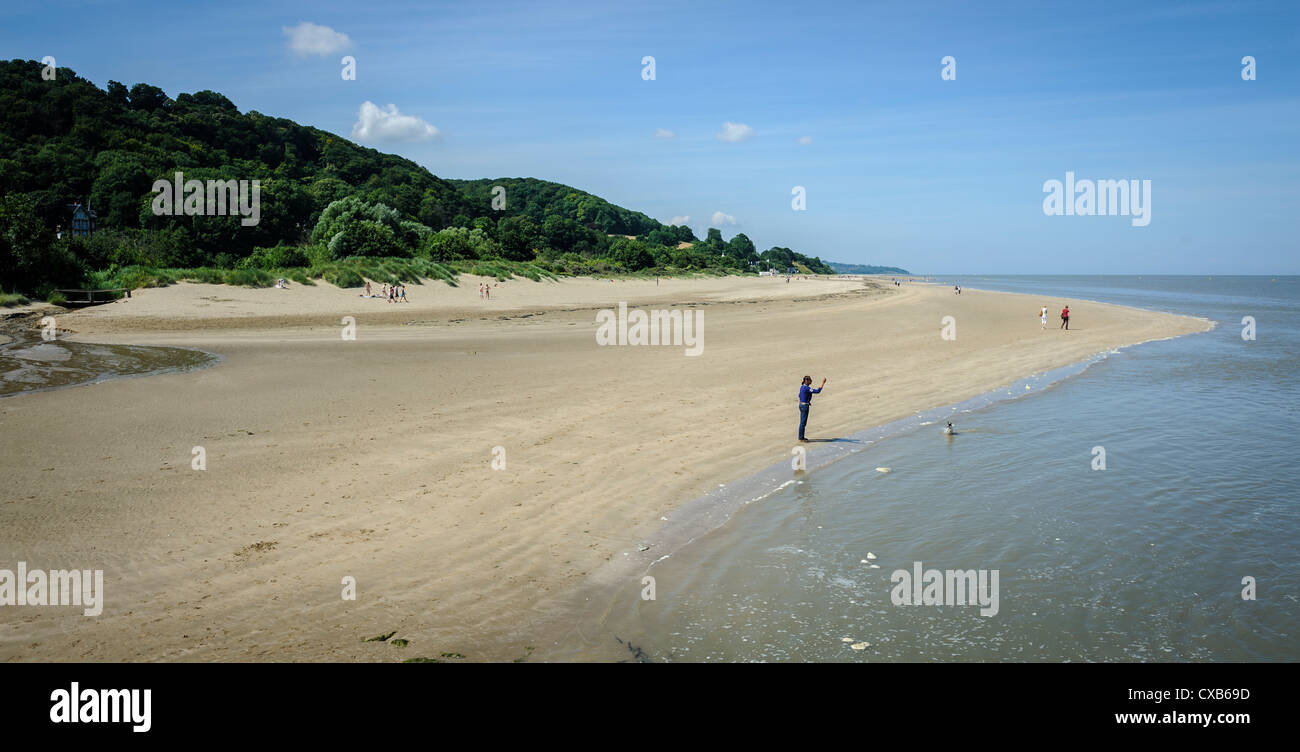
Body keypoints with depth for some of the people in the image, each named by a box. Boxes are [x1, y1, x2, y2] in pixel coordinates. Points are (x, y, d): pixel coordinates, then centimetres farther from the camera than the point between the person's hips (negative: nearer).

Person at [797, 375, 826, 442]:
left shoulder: (802, 386, 7)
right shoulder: (807, 388, -24)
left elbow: (800, 396, 20)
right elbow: (817, 391, -29)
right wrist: (823, 383, -24)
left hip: (801, 404, 10)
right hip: (805, 406, -10)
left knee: (802, 422, 16)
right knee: (803, 423, -1)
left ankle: (801, 437, 23)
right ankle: (801, 438, 6)